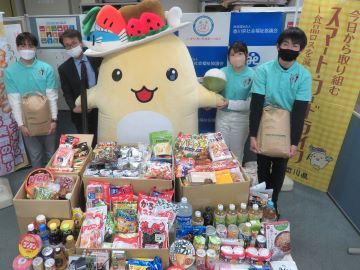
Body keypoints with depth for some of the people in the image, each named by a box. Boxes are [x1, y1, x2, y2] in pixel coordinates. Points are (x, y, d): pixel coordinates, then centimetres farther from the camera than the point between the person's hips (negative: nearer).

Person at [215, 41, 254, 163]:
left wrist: (229, 103, -21)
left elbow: (250, 103, -15)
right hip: (222, 116, 2)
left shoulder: (252, 75, -13)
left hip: (241, 118, -2)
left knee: (237, 152, 17)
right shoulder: (223, 72, -7)